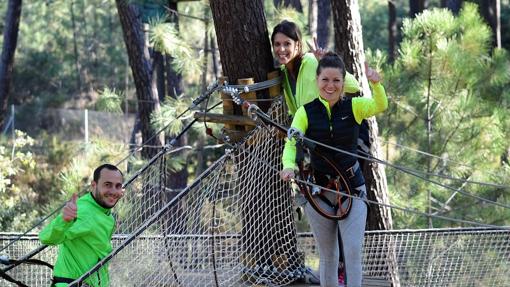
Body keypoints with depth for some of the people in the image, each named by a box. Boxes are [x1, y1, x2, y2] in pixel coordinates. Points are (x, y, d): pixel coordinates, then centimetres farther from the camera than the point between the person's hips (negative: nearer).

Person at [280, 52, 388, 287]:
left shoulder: (354, 107, -4)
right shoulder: (306, 112, -3)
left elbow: (380, 106, -23)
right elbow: (291, 142, -15)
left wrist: (376, 84, -44)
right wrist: (289, 166, -37)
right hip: (318, 189, 1)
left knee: (353, 250, -9)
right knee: (328, 255, 10)